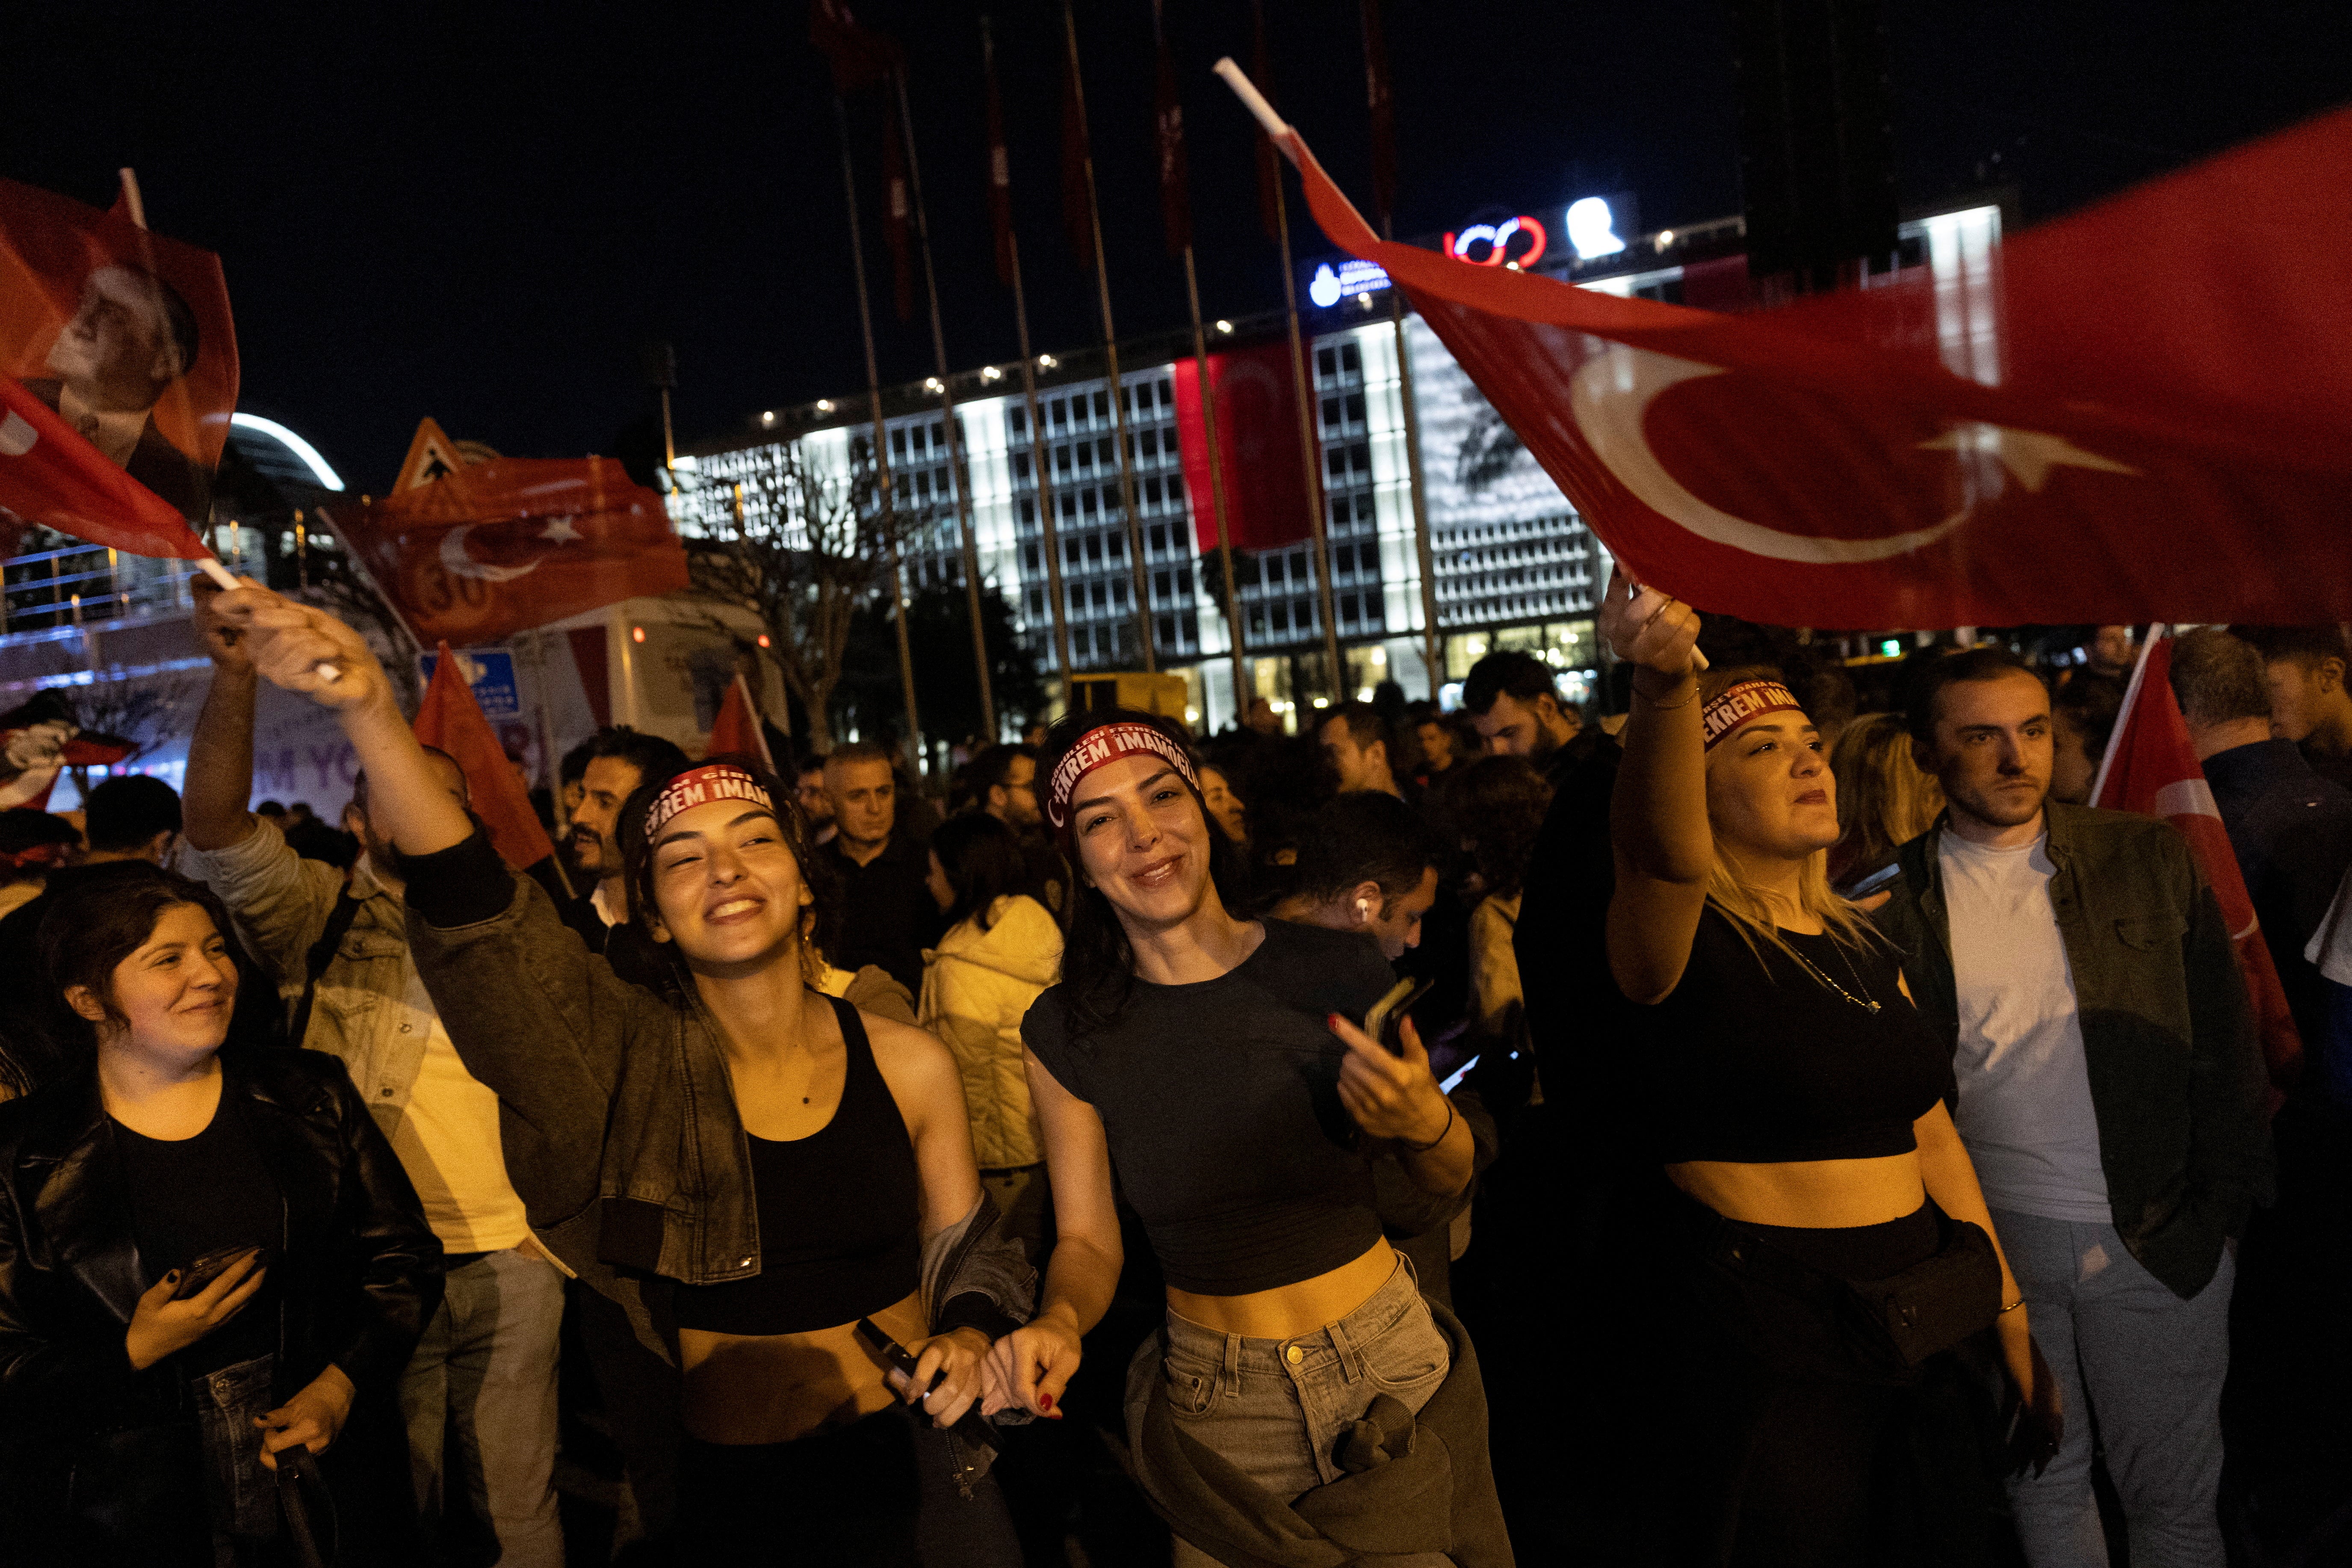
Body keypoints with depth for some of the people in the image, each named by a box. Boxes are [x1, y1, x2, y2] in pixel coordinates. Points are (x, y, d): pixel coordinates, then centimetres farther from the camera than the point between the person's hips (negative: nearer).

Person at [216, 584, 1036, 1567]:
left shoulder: (908, 1066, -8)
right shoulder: (639, 1061, -12)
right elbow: (471, 906, -26)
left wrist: (968, 1338, -16)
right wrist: (368, 711, -37)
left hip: (921, 1472, 1)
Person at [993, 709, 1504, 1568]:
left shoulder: (1341, 971, -11)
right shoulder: (1066, 1034, -10)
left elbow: (1448, 1179, 0)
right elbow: (1088, 1240, -1)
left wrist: (1424, 1124, -21)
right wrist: (1060, 1320, -22)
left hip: (1397, 1371, 1)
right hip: (1218, 1416, 0)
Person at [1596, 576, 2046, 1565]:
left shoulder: (1863, 950, 9)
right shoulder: (1682, 944, -14)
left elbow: (1931, 1137, 14)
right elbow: (1659, 847, -38)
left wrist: (2007, 1307, 15)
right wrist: (1664, 683, -55)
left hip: (1917, 1331, 7)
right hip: (1774, 1350, -7)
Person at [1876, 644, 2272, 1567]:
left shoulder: (2150, 860, 0)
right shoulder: (1894, 902, -5)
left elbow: (2225, 1043, 3)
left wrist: (2224, 1206, -2)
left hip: (2157, 1240, 1)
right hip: (1993, 1242, 0)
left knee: (2173, 1492, 14)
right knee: (2042, 1478, 16)